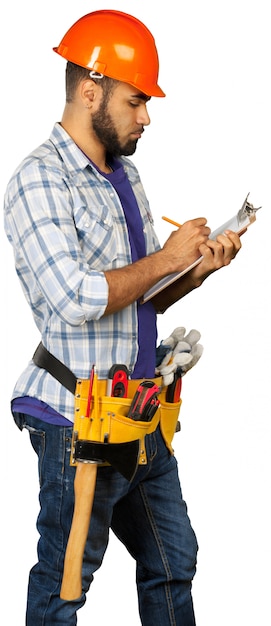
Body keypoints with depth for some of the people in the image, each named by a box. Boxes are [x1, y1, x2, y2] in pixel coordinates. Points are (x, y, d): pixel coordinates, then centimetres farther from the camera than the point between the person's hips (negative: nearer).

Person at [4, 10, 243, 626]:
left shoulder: (125, 175, 14)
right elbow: (78, 298, -26)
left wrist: (197, 269, 0)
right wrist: (167, 257, -15)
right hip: (79, 425, -9)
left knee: (172, 562, 15)